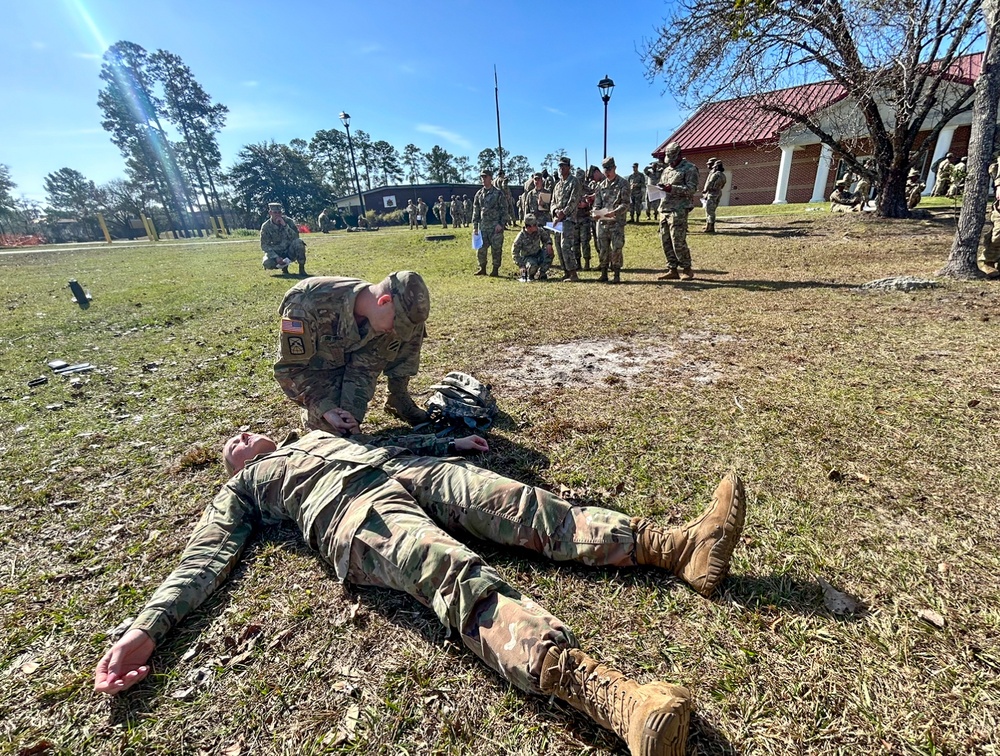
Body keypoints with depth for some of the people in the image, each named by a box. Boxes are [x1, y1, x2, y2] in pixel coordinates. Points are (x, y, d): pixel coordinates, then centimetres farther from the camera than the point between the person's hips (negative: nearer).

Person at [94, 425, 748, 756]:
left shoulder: (316, 435, 42)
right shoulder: (240, 490, 30)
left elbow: (393, 440, 36)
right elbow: (205, 561, 13)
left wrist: (453, 440, 28)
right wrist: (145, 630, -4)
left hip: (415, 471, 6)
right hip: (354, 513, -5)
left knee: (536, 509, -16)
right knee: (464, 579, -33)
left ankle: (684, 548, -23)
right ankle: (617, 696, -50)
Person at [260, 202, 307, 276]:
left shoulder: (288, 221, -8)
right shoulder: (266, 226, -8)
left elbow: (295, 237, -19)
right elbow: (264, 245, -9)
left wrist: (285, 225, -30)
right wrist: (276, 257, -24)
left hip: (290, 251, 0)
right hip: (277, 253, 0)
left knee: (298, 242, -31)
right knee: (267, 263, -30)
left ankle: (301, 269, -18)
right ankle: (284, 267, 5)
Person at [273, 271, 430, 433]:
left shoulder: (381, 319, -23)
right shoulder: (309, 304, -36)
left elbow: (364, 367, -18)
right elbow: (289, 367, -28)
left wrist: (352, 414, -29)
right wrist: (326, 409, -36)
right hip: (315, 369, -3)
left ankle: (399, 401, -2)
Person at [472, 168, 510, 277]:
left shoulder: (498, 193, -1)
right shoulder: (479, 194, 12)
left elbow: (504, 210, -3)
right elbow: (475, 211, 14)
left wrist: (501, 224, -13)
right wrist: (475, 226, 8)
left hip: (495, 226, -4)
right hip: (483, 225, 4)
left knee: (496, 249, -1)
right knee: (480, 248, 4)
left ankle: (495, 270, 8)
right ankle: (482, 268, 16)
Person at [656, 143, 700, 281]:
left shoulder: (689, 168, -1)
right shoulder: (666, 170, 21)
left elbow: (692, 188, -11)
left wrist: (673, 188, -21)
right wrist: (659, 187, 1)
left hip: (679, 210, -7)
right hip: (664, 210, 7)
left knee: (678, 241, -10)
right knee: (666, 242, 5)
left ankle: (687, 269, 3)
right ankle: (672, 270, 12)